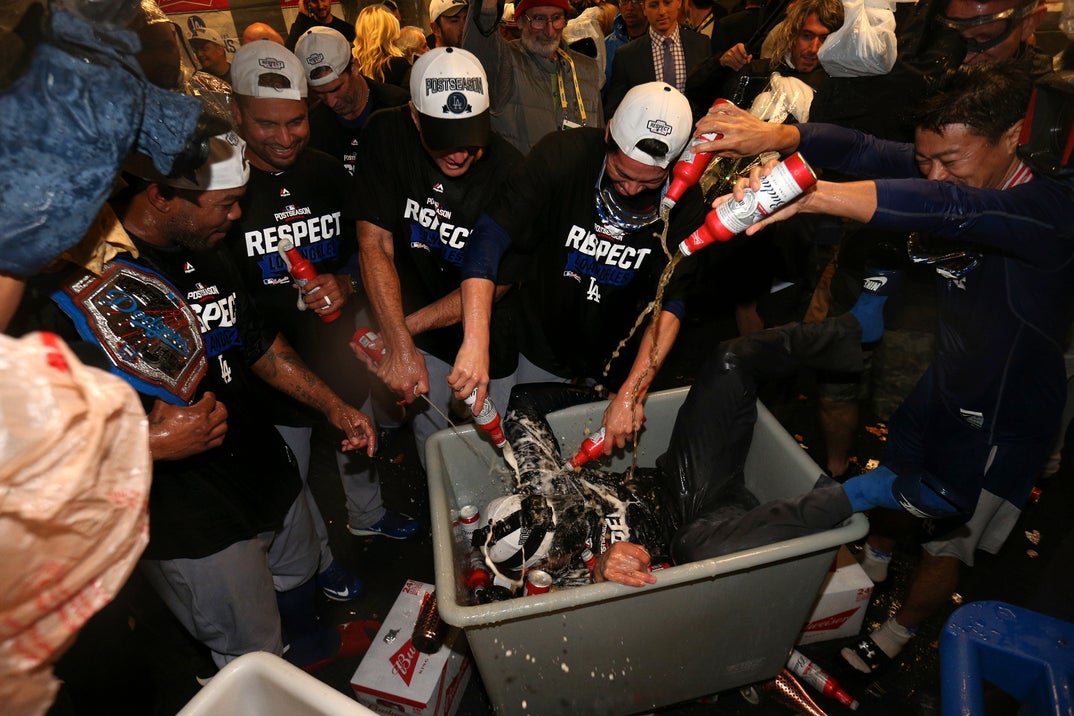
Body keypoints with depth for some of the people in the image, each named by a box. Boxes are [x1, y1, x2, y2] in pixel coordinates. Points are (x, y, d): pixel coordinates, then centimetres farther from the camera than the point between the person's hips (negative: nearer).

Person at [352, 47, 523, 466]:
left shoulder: (509, 169, -19)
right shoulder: (388, 135, -15)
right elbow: (374, 244, -16)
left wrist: (403, 331, -20)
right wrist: (401, 347, -26)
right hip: (424, 346, 1)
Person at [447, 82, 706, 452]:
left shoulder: (685, 198, -17)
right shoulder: (562, 154, -23)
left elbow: (670, 303, -18)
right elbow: (488, 237, -29)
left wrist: (631, 394, -26)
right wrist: (476, 342, -40)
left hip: (618, 364, 2)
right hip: (541, 352, -1)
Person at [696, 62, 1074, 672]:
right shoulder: (946, 166, -12)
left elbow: (945, 209, -52)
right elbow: (865, 151, -23)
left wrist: (802, 193, -63)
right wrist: (773, 136, -42)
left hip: (1003, 420, -6)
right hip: (945, 379, 6)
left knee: (948, 538, 13)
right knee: (895, 477, 26)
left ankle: (903, 629, 41)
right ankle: (875, 560, 57)